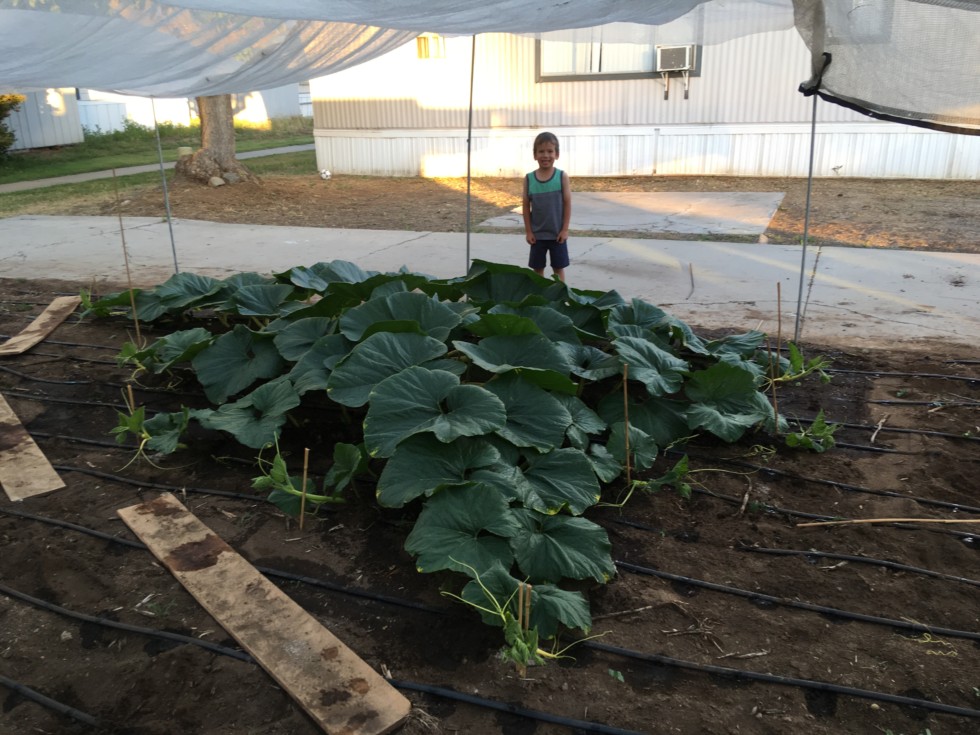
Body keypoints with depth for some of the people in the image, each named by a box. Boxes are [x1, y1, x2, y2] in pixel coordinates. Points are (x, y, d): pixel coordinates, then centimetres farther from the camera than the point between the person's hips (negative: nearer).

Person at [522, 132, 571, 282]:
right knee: (537, 268, 10)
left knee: (558, 268, 8)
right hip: (537, 234, 2)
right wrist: (528, 231, -1)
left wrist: (565, 229, -8)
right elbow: (526, 206, 1)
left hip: (557, 233, -2)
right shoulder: (529, 178, -3)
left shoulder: (562, 176, -7)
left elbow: (567, 204, -5)